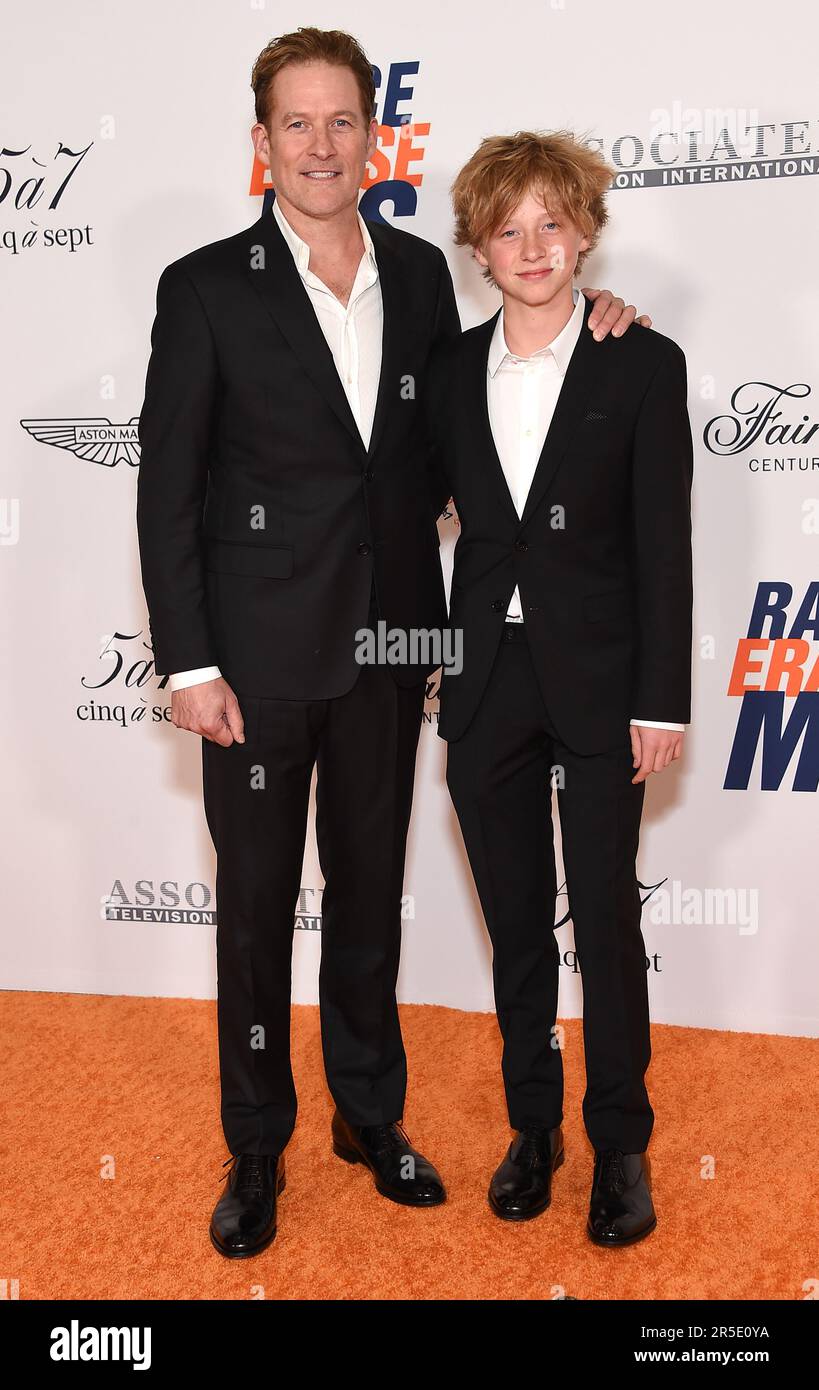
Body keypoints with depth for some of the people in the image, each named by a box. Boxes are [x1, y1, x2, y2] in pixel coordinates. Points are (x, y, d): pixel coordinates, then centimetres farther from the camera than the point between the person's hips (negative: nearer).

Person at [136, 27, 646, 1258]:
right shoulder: (207, 289, -6)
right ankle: (257, 1148, 28)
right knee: (256, 902, 9)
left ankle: (371, 1113, 35)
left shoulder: (419, 272, 6)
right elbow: (168, 488, -7)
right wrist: (188, 663, -12)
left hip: (388, 646, 4)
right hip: (262, 655, -3)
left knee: (371, 888, 16)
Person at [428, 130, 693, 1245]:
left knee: (607, 922, 5)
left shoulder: (644, 366, -3)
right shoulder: (452, 369, 7)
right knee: (516, 926, 13)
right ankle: (533, 1126, 30)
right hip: (486, 686, 3)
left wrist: (661, 701, -9)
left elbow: (663, 544, -6)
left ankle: (622, 1143, 23)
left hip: (598, 687, -3)